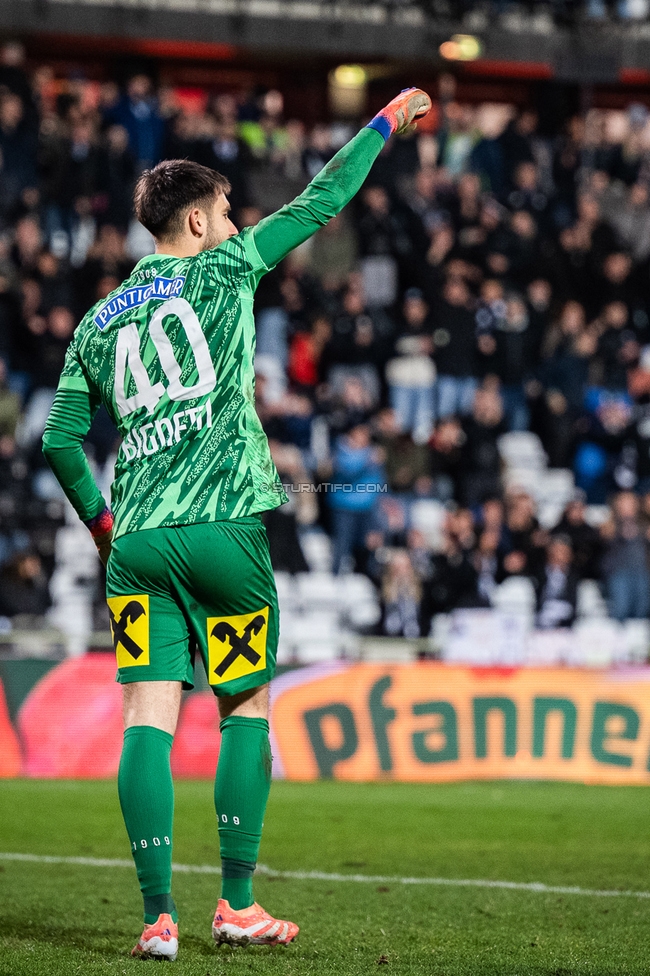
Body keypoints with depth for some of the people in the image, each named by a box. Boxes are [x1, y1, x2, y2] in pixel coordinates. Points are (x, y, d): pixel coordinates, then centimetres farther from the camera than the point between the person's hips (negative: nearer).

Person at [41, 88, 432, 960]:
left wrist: (98, 520, 27)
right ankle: (237, 905, 7)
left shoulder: (100, 321, 14)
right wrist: (387, 122, 18)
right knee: (245, 710, 8)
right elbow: (320, 202, 7)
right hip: (223, 528, -4)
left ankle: (159, 916, -8)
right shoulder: (220, 273, 2)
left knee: (148, 719, -2)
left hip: (138, 542, 4)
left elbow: (59, 438, 12)